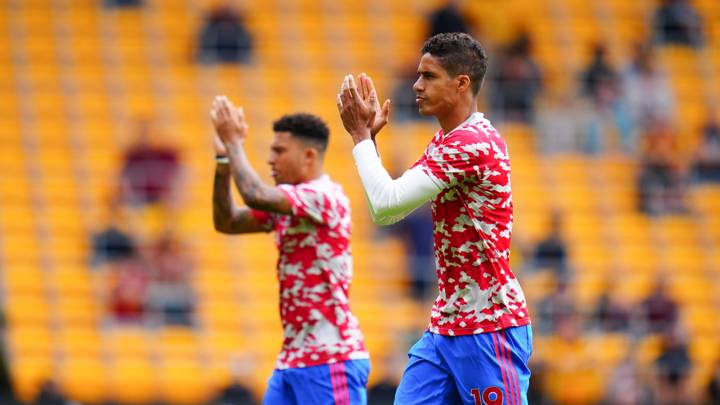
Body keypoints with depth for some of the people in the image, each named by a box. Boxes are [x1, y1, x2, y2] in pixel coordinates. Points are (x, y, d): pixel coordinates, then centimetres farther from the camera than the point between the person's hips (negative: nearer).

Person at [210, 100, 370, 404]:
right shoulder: (286, 204, 15)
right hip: (293, 357, 9)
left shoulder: (325, 197, -15)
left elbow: (255, 195, -27)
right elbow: (226, 222, 13)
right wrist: (223, 159, 2)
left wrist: (233, 142, -12)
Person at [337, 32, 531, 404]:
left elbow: (386, 204, -20)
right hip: (444, 328, 9)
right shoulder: (442, 141, 14)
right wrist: (369, 136, 10)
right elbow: (385, 211, 17)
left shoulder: (473, 141, -18)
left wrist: (360, 135, -8)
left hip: (490, 328, -9)